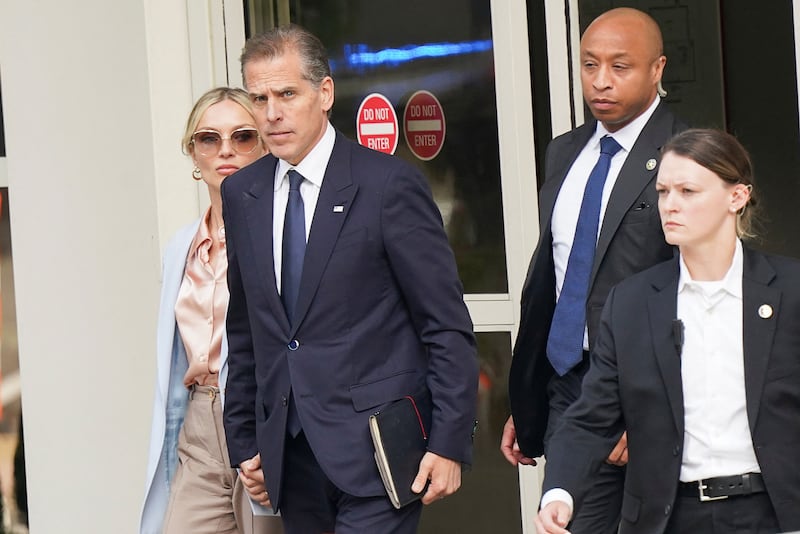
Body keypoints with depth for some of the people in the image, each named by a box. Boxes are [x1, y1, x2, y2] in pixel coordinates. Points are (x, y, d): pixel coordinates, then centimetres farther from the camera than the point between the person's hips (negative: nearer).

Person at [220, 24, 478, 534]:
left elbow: (448, 327, -6)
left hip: (375, 449, -5)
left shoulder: (389, 183, -6)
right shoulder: (242, 194, 10)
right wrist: (245, 442, 15)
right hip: (290, 455, 5)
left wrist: (449, 443, -10)